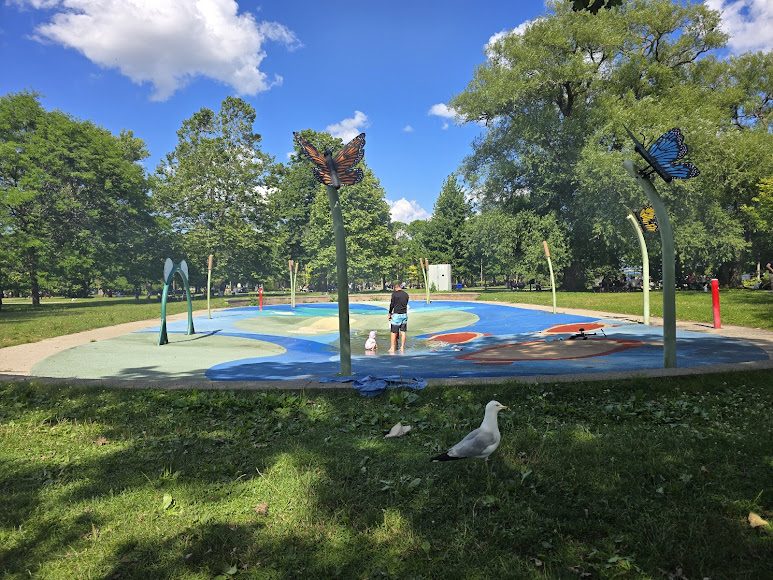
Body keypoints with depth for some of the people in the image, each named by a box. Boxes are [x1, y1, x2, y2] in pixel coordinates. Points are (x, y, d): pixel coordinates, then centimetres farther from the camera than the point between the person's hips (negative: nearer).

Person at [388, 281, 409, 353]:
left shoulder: (394, 294, -9)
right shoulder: (406, 294, 6)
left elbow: (392, 304, -6)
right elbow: (406, 304, 10)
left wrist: (390, 313, 6)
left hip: (396, 315, -5)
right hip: (404, 314, 5)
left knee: (394, 332, 3)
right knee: (403, 332, 9)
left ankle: (392, 348, 7)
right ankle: (402, 348, 11)